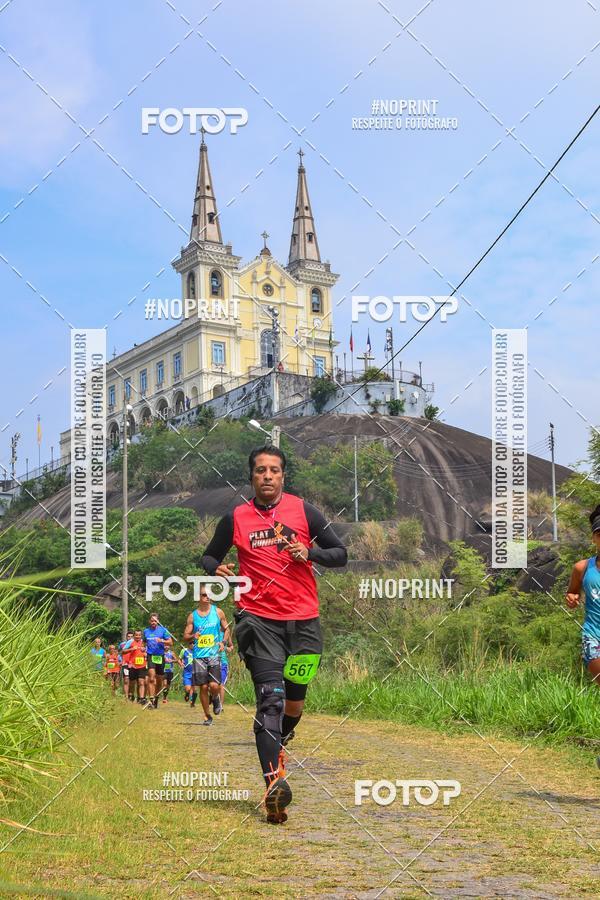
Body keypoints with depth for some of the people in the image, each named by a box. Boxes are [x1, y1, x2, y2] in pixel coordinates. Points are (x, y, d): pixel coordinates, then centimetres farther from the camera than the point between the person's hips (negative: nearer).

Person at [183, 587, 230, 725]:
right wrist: (193, 636, -14)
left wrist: (223, 642, -6)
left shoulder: (218, 612, 4)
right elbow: (185, 635, 8)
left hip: (214, 654, -1)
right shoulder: (192, 616, 4)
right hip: (199, 655, 1)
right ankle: (207, 716, 16)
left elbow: (226, 629, 12)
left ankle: (215, 698, 22)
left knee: (214, 685, -13)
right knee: (203, 687, 2)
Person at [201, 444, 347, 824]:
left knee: (295, 699, 9)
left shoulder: (304, 511, 4)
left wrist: (309, 553, -12)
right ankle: (274, 782, -24)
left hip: (303, 619, 2)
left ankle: (279, 744, 43)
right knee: (271, 698, -17)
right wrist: (218, 569, -6)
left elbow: (340, 554, 7)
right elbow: (210, 555, 18)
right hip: (259, 619, -2)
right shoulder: (236, 518, 5)